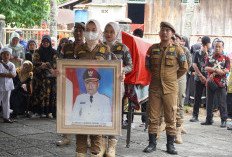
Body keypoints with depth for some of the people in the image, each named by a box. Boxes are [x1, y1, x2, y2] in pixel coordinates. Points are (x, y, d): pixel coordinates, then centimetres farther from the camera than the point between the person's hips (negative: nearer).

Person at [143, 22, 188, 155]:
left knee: (171, 118, 3)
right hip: (155, 88, 2)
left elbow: (184, 68, 8)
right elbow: (148, 65, 18)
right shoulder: (153, 48, 7)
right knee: (153, 117, 3)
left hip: (170, 89, -2)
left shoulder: (177, 50, 2)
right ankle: (152, 143, 13)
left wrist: (173, 78, 9)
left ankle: (170, 145, 12)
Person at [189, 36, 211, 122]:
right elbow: (194, 65, 1)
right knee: (197, 97, 3)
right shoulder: (197, 53, 6)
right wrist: (201, 76, -5)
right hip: (198, 78, 1)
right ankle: (195, 116, 10)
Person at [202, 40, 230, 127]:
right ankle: (209, 119, 18)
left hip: (221, 84, -3)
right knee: (209, 102, 8)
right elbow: (206, 68, -2)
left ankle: (223, 120, 5)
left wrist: (214, 73, -12)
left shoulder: (226, 58, 4)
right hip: (210, 82, 3)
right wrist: (216, 69, -17)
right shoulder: (209, 57, 11)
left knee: (222, 102, -3)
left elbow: (227, 71, -7)